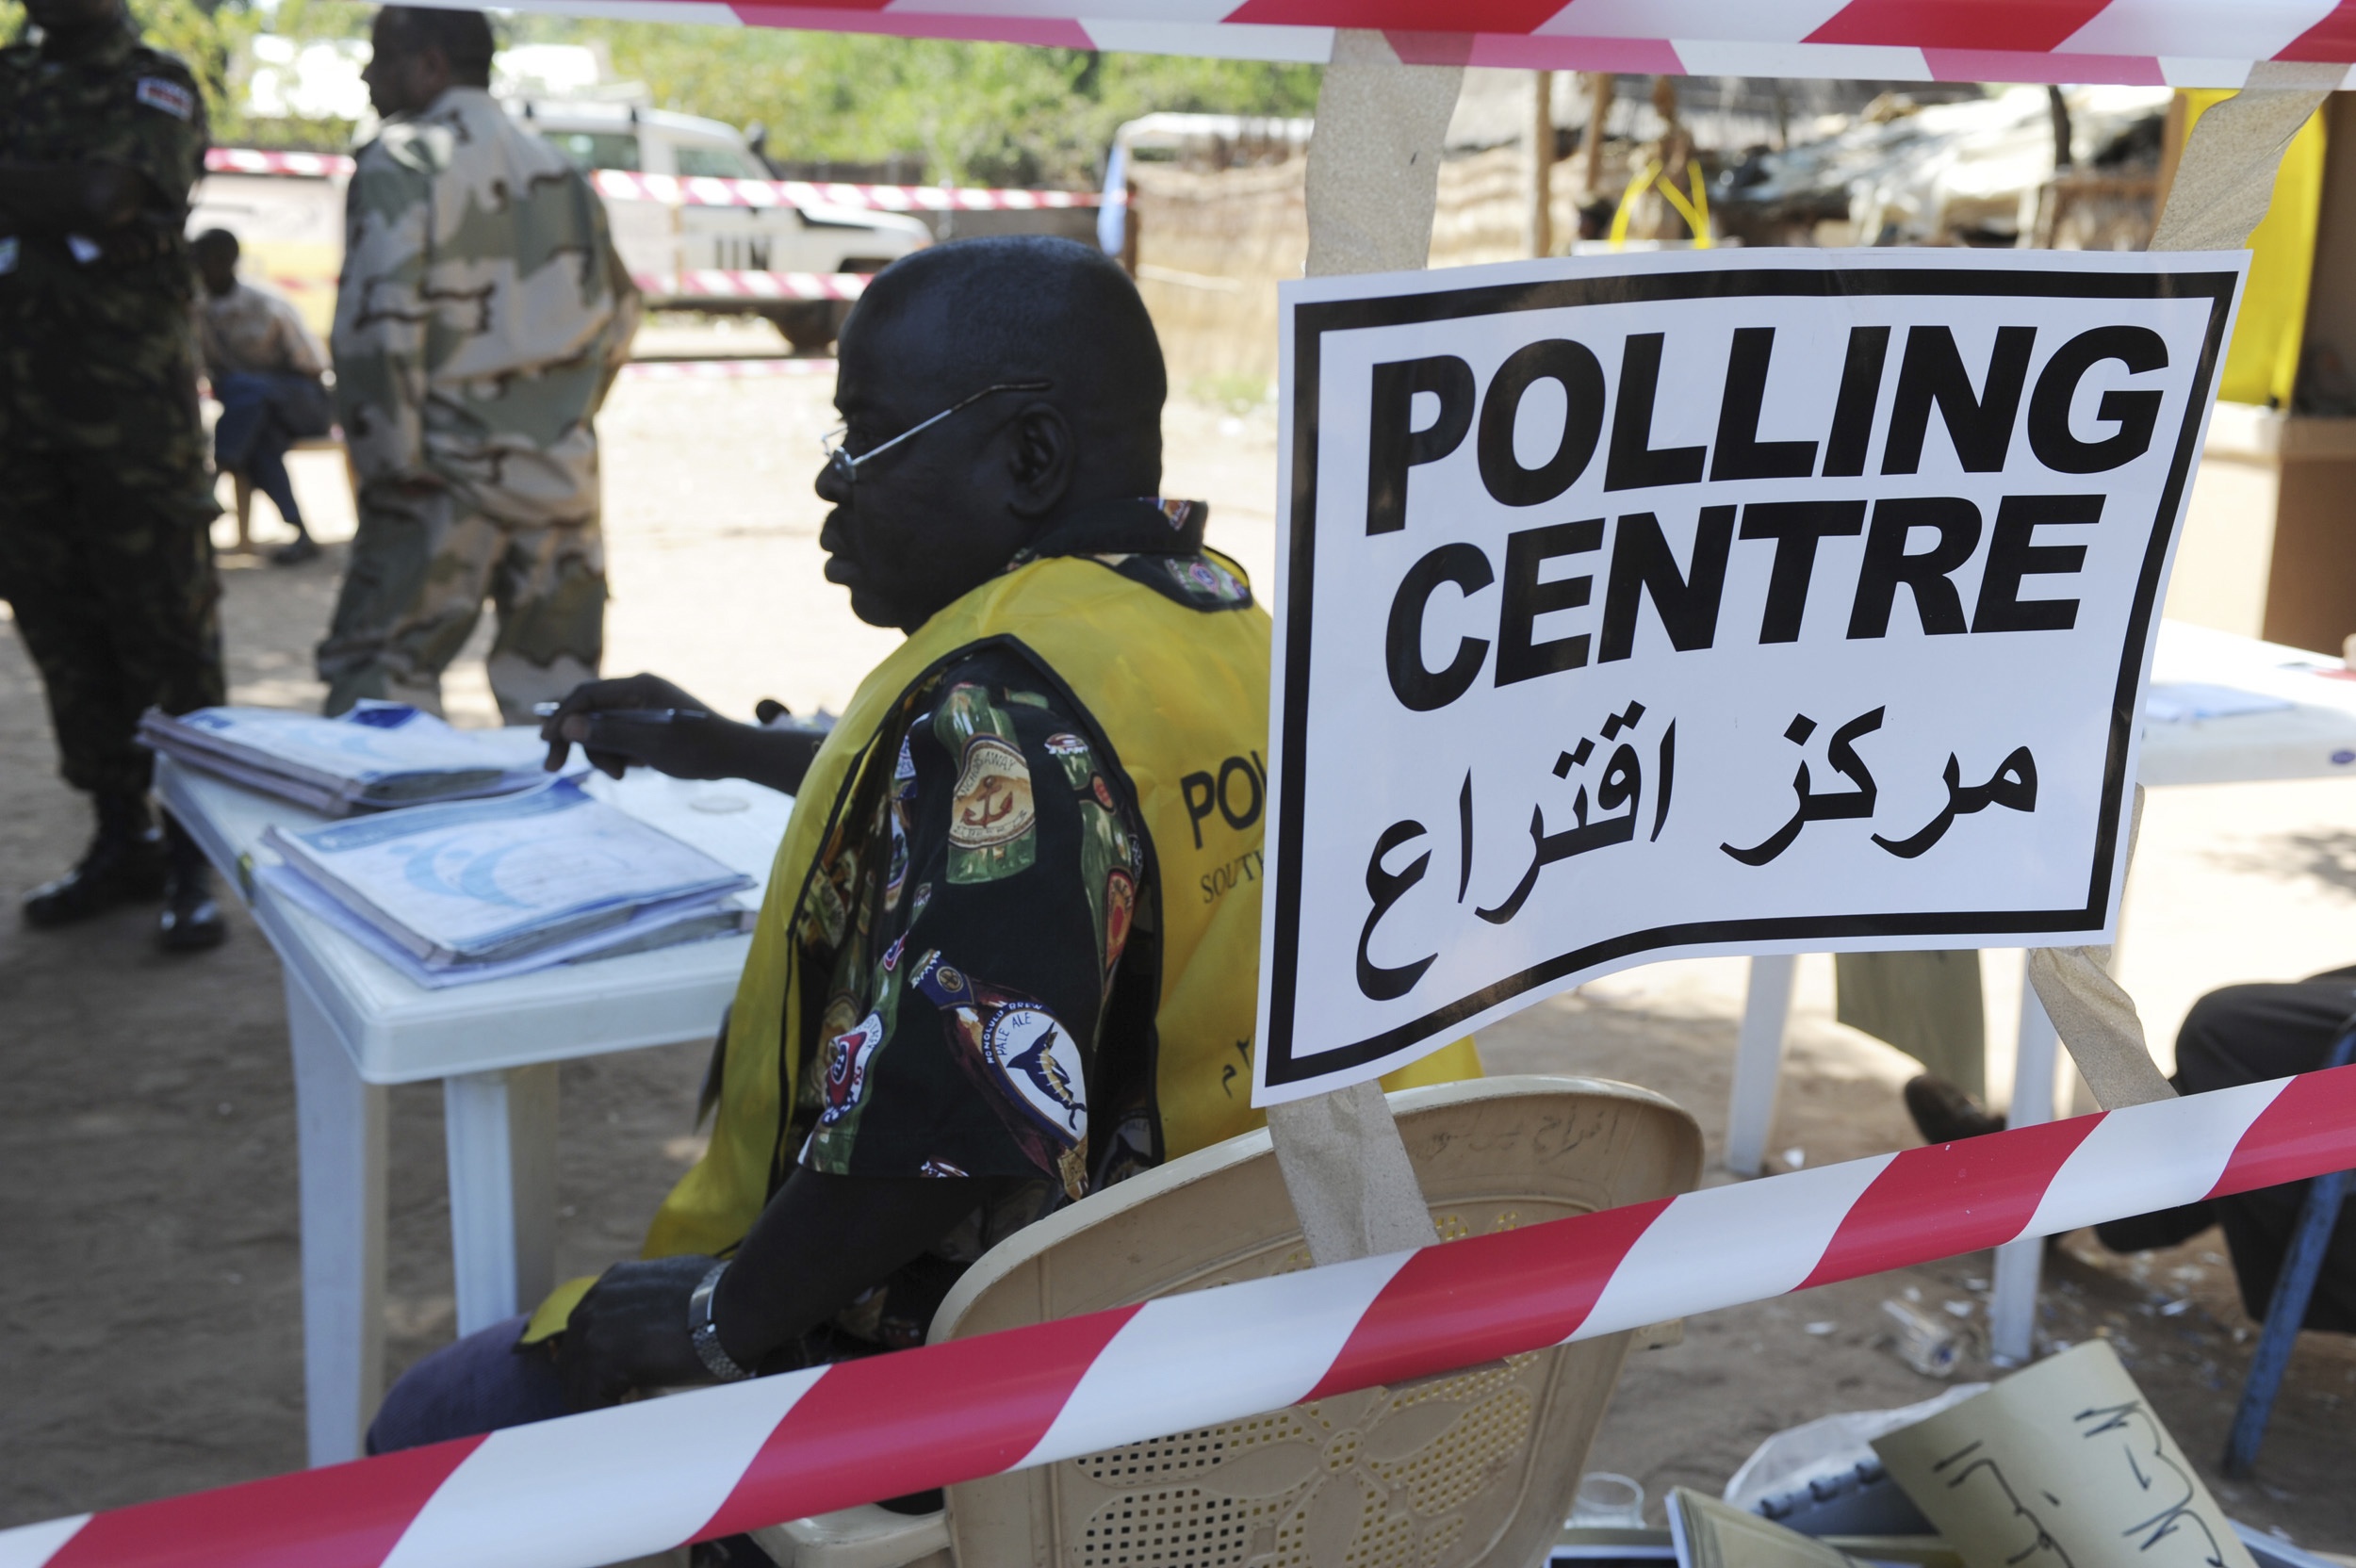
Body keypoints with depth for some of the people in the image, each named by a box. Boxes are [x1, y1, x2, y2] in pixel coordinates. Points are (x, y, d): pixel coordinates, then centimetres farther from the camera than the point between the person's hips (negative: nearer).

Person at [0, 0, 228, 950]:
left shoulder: (155, 87, 1)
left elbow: (105, 197, -15)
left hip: (132, 412, -5)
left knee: (169, 638, -3)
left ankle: (194, 861, 4)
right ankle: (121, 842, 20)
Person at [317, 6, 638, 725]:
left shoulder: (400, 163, -7)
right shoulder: (557, 167, 13)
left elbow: (379, 322, -16)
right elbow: (618, 310, 18)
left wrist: (392, 462, -10)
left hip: (452, 476, -6)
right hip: (561, 471, 6)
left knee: (374, 678, 0)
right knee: (555, 686, 12)